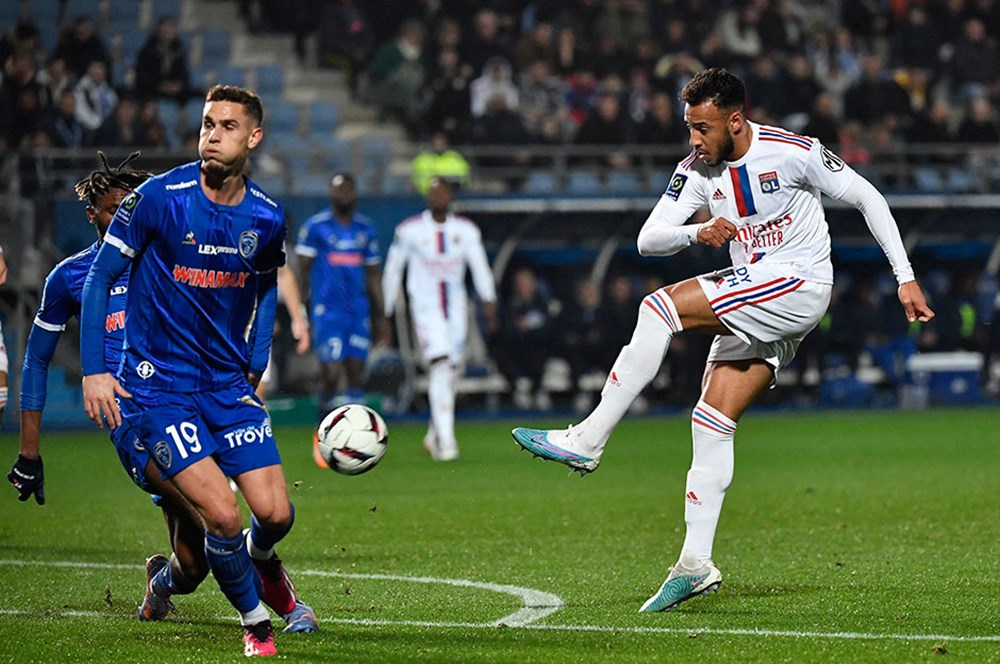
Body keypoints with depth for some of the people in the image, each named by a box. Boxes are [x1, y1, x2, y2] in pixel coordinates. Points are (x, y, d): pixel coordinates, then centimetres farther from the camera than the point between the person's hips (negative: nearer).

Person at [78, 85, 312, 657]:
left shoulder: (267, 218, 0)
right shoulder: (159, 198, -13)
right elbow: (100, 277, -6)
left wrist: (256, 363, 10)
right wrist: (94, 370, -11)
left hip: (230, 384, 4)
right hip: (158, 386, -4)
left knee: (275, 514, -6)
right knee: (223, 515, -18)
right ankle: (255, 621, 8)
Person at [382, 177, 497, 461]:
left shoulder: (466, 230, 4)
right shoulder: (409, 230, -4)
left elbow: (480, 267, 0)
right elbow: (393, 270, 5)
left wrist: (489, 301, -13)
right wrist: (385, 310, 7)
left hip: (456, 308, 4)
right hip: (425, 307, -4)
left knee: (448, 372, 8)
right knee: (440, 365, -18)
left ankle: (434, 435, 27)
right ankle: (445, 440, -20)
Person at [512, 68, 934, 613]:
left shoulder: (793, 153, -12)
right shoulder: (697, 170, 4)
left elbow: (866, 197, -3)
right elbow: (648, 240, -1)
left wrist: (905, 278, -4)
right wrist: (697, 233, -23)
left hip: (798, 287, -7)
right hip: (752, 297, 7)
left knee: (662, 306, -21)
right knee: (713, 421, -4)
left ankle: (587, 440, -19)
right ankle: (695, 564, -2)